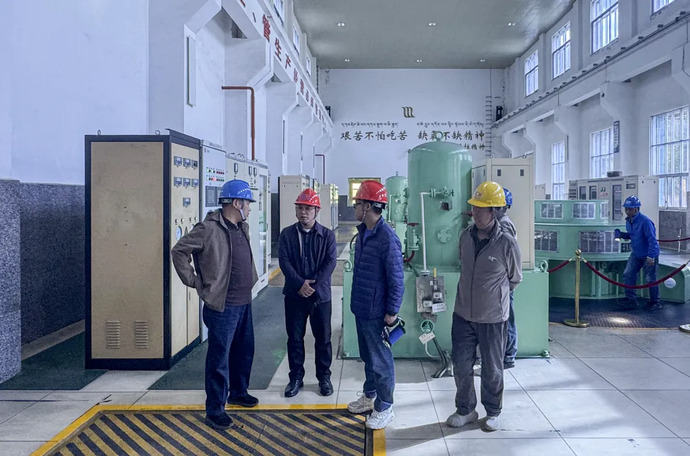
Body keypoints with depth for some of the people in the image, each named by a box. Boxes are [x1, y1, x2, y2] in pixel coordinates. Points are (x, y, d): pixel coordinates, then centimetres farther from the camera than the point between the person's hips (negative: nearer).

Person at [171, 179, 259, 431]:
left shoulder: (243, 228, 10)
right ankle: (214, 410, 12)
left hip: (244, 303, 8)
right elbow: (179, 251, -14)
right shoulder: (209, 228, -16)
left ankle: (238, 392, 39)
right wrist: (195, 282, -12)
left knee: (244, 351, 19)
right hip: (222, 306, -8)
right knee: (219, 358, 0)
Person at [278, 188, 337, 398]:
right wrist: (300, 283, -18)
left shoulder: (327, 235, 1)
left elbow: (330, 262, -7)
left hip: (320, 294, 0)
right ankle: (296, 377, 24)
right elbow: (284, 261, -6)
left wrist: (314, 285, -17)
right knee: (294, 338, 9)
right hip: (294, 294, 1)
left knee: (323, 338, 8)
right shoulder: (287, 234, 2)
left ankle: (324, 377, 24)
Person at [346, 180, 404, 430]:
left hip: (376, 312, -9)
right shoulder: (363, 232, 7)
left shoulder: (387, 238, -21)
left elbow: (396, 279, -20)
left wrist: (392, 312, -18)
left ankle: (384, 407, 20)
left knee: (380, 360, 5)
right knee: (367, 356, 22)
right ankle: (370, 396, 39)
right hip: (361, 307, 9)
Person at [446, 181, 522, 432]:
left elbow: (515, 279, 1)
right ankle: (465, 409, 31)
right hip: (463, 314, 4)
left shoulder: (507, 244, -17)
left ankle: (493, 412, 34)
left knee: (492, 369, 12)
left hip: (492, 318, -4)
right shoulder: (465, 236, -2)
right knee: (461, 365, 11)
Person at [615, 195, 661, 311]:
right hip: (636, 254, 8)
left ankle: (655, 303, 18)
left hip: (649, 255, -7)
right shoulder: (628, 221, 2)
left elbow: (652, 239, -24)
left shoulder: (645, 221, -23)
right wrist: (621, 234, -4)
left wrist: (651, 256, -26)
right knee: (628, 274, 1)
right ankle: (631, 301, 9)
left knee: (650, 279, 1)